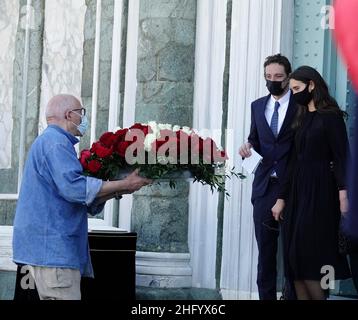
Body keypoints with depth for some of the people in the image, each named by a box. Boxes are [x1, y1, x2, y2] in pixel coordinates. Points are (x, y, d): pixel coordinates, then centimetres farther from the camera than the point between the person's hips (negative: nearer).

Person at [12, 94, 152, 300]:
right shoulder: (55, 141, -9)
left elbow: (86, 203, 25)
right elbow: (73, 187, -23)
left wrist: (118, 191, 10)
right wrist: (124, 184, -16)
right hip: (52, 251, -11)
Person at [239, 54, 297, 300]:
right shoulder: (258, 106, 13)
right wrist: (248, 145, -4)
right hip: (264, 186, 4)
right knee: (265, 249, 8)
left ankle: (293, 295, 6)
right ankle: (266, 296, 14)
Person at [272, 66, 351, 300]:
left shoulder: (330, 116, -5)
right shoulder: (302, 119, 17)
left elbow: (341, 157, -12)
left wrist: (343, 193, -23)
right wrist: (282, 198, 13)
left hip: (320, 192, -8)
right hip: (298, 192, 8)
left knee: (310, 257, -11)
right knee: (297, 260, 3)